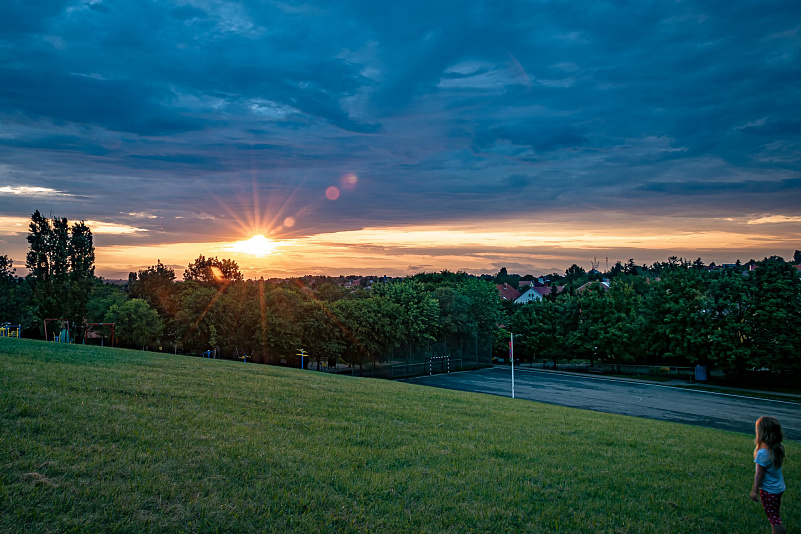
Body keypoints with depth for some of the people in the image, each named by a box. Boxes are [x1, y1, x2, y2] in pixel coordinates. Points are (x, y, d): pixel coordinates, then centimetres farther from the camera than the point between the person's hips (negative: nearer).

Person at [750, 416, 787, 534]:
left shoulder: (762, 453, -27)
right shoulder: (778, 448, -5)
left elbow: (759, 474, -20)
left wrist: (755, 490, -12)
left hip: (769, 491, -8)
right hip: (779, 487, 8)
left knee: (773, 518, 4)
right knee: (775, 516, 21)